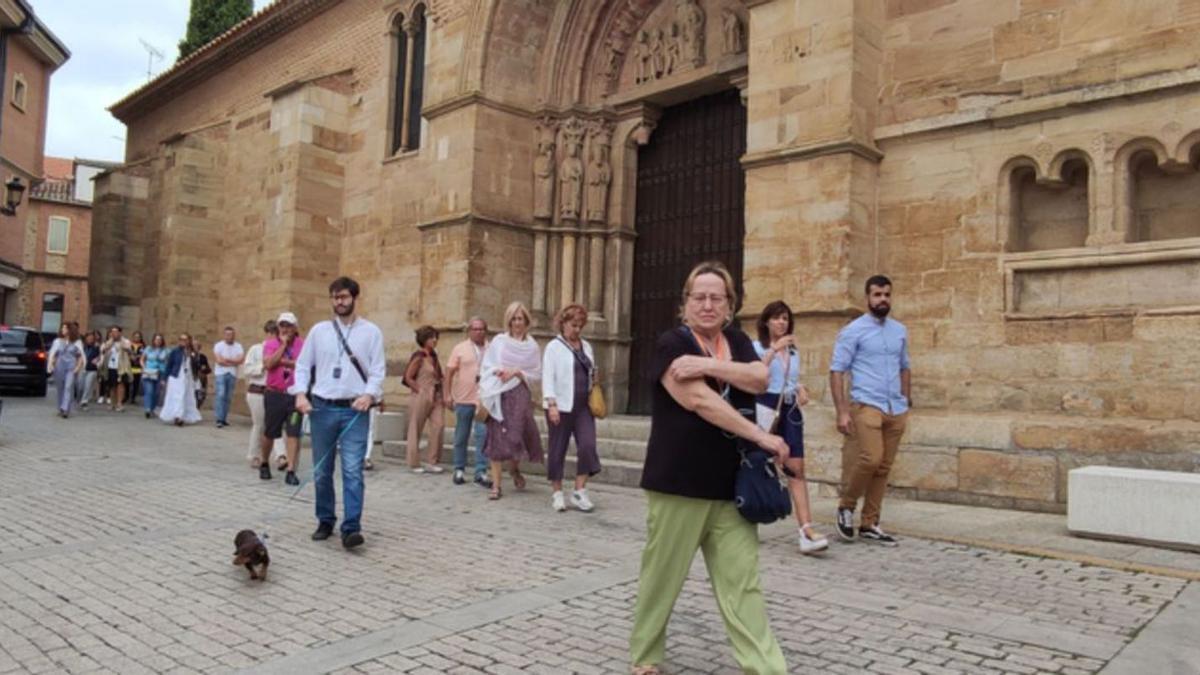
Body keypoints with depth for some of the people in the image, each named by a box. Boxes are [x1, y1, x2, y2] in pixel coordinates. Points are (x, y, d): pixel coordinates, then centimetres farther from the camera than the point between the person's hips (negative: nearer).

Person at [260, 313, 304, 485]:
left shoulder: (303, 344, 1)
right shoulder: (270, 343, 3)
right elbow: (268, 364, -14)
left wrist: (285, 362, -13)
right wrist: (283, 344, -11)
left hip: (295, 395, -1)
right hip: (274, 394, 1)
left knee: (294, 434, -5)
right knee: (269, 433, 12)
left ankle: (291, 472, -1)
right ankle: (264, 464, 35)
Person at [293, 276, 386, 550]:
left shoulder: (371, 331, 4)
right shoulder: (319, 330, 9)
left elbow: (378, 369, 1)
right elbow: (303, 365, 10)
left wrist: (369, 394, -16)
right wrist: (300, 393, -5)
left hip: (355, 410, -3)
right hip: (322, 407, 3)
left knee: (353, 471, -9)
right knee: (321, 471, 9)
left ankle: (351, 528, -9)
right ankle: (325, 521, 23)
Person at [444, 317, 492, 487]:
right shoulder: (460, 349, 4)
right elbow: (449, 371, 3)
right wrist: (448, 394, -2)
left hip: (485, 399, 1)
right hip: (463, 399, 0)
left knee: (483, 435, -6)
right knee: (461, 437, 9)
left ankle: (481, 472, -2)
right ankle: (459, 470, 22)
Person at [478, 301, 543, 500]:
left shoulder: (532, 346, 7)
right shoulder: (499, 341, 7)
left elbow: (536, 374, 5)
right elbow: (485, 367, 8)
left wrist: (517, 373, -9)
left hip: (520, 395, 0)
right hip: (498, 395, 0)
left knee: (516, 435, -9)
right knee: (497, 438, -2)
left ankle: (515, 468, 24)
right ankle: (496, 485, 5)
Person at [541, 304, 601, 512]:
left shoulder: (586, 347, 15)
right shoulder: (554, 346, -3)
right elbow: (548, 376, -10)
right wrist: (551, 403, -19)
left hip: (584, 406, 5)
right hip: (561, 406, -5)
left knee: (587, 446, -7)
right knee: (558, 450, 3)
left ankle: (579, 491, 3)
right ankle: (557, 493, 14)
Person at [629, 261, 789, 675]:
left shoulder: (737, 341, 12)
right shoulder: (672, 343, -6)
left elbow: (760, 379, -7)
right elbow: (700, 400, -18)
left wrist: (708, 363, -19)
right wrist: (761, 437, -17)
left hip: (730, 486, 5)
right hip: (678, 483, -4)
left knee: (742, 584, 4)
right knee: (662, 578, 8)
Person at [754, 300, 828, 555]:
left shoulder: (794, 352, 17)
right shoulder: (757, 347, 0)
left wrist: (802, 391, 3)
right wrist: (774, 349, -26)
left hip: (791, 411, 4)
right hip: (766, 408, -4)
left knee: (796, 468, -7)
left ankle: (807, 530, -14)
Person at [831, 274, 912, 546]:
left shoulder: (900, 331, 14)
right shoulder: (853, 331, -3)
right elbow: (836, 371, -7)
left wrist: (907, 403, 15)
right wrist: (842, 411, -14)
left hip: (896, 410, 6)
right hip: (866, 406, -5)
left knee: (883, 468, 6)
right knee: (870, 459, -17)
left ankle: (869, 524, 15)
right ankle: (845, 506, 7)